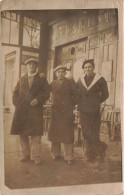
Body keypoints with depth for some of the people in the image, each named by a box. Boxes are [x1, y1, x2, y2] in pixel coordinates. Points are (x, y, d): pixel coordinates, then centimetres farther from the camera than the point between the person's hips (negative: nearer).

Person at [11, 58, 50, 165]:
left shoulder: (41, 78, 9)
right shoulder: (22, 79, 19)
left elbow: (46, 93, 1)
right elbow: (15, 93, 17)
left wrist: (38, 100, -14)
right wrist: (17, 103, 1)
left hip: (35, 109, -3)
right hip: (21, 110, 4)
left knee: (35, 134, -4)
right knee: (22, 133, 8)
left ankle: (35, 156, 5)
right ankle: (25, 154, 21)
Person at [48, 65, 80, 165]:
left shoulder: (70, 82, 0)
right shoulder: (53, 83, 11)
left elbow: (76, 95, 1)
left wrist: (71, 104, 2)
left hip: (67, 112, -3)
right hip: (56, 112, 3)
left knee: (67, 134, -1)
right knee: (55, 133, 9)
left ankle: (69, 157, 8)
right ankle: (56, 154, 24)